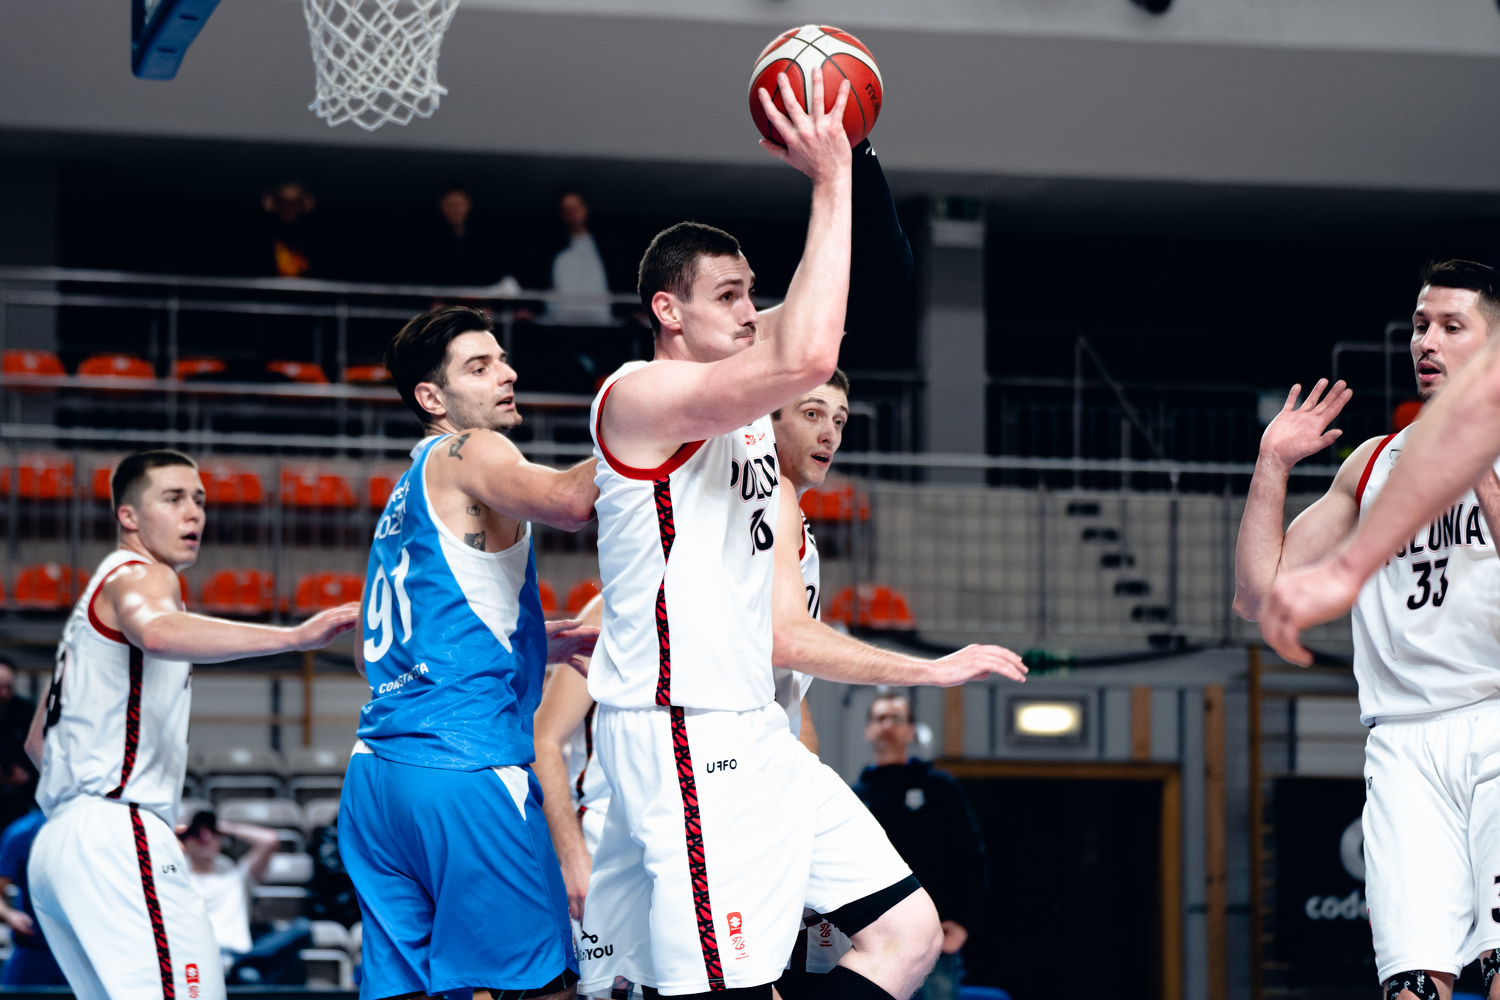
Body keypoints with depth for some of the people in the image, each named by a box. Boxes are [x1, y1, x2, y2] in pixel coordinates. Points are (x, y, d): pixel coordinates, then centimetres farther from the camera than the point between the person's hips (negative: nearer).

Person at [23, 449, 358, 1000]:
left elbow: (38, 740, 33)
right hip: (117, 836, -10)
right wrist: (295, 636, -40)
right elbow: (158, 633, -30)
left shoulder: (97, 597, 28)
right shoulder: (139, 576, -3)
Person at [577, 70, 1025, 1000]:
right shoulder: (641, 397, -11)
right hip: (678, 738, -10)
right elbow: (807, 356, -25)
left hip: (754, 734, 10)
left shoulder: (754, 435, 19)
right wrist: (831, 181, -21)